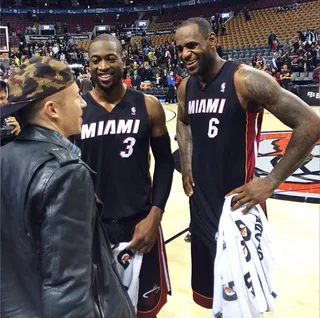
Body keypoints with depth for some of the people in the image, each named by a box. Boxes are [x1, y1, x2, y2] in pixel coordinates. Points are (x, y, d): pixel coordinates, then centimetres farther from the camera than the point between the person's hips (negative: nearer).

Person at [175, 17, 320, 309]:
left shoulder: (245, 80, -18)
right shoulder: (186, 87, 3)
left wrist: (271, 182, -18)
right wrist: (186, 162, 9)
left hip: (237, 199, -6)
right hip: (200, 198, 7)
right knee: (209, 290, 23)